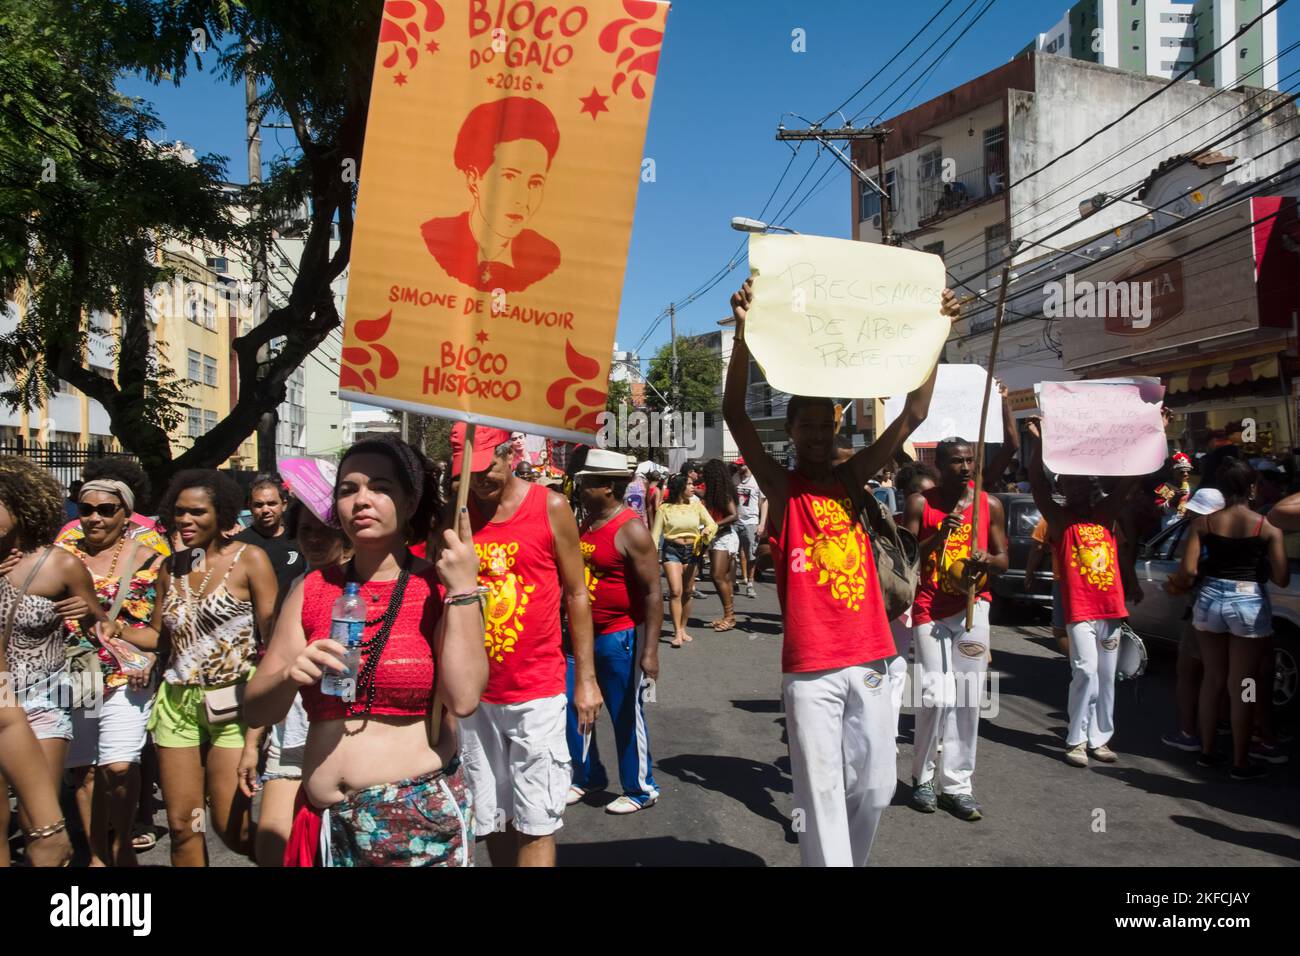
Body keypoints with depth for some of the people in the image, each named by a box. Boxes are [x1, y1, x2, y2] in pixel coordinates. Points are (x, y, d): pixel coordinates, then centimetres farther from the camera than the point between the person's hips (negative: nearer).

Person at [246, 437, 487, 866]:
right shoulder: (313, 589, 4)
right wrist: (291, 676, -14)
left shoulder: (440, 590, -6)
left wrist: (463, 589, -19)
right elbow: (258, 710, 6)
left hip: (420, 815, -3)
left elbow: (463, 698, -18)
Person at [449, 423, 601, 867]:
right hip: (475, 695, 3)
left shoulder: (551, 508, -4)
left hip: (537, 692, -2)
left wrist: (586, 678, 0)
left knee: (535, 825, 1)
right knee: (492, 820, 12)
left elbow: (576, 594, 1)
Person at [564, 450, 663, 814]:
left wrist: (650, 651, -22)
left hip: (620, 637, -8)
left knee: (626, 714, 4)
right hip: (582, 633, 8)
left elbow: (653, 593, -18)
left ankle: (640, 789, 22)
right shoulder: (585, 523, 8)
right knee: (572, 705, 13)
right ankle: (587, 776, 33)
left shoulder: (631, 530, -16)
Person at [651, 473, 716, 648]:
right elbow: (655, 533, -3)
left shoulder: (696, 505, 5)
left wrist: (707, 530, -19)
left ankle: (683, 629, 24)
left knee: (687, 592, 10)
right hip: (672, 550, -3)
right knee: (675, 591, -13)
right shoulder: (665, 508, -4)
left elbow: (713, 524, 4)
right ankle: (677, 633, -9)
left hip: (693, 550, 3)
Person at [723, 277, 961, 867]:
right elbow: (735, 415, -14)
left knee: (875, 787, 12)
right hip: (810, 666, -4)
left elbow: (913, 415, 7)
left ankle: (851, 860, 34)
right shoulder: (780, 487, 0)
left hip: (870, 659, 4)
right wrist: (745, 333, -24)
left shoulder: (852, 479, 10)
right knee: (822, 790, 0)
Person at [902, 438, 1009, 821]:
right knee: (936, 698, -7)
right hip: (930, 610, -3)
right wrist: (938, 536, -20)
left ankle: (957, 785, 11)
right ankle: (923, 778, 13)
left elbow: (1003, 560, 10)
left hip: (972, 607, 3)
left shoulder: (990, 505, 7)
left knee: (967, 700, 2)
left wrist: (986, 560, -14)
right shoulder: (921, 504, -1)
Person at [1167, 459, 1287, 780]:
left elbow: (1187, 570, -8)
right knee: (1241, 686, 5)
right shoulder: (1268, 526, -6)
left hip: (1210, 600, 2)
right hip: (1249, 605, -2)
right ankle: (1240, 763, 14)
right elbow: (1281, 579, -7)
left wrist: (1177, 584, 13)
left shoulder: (1203, 523, -2)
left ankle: (1207, 751, 26)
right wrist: (1258, 564, 12)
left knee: (1212, 679, 17)